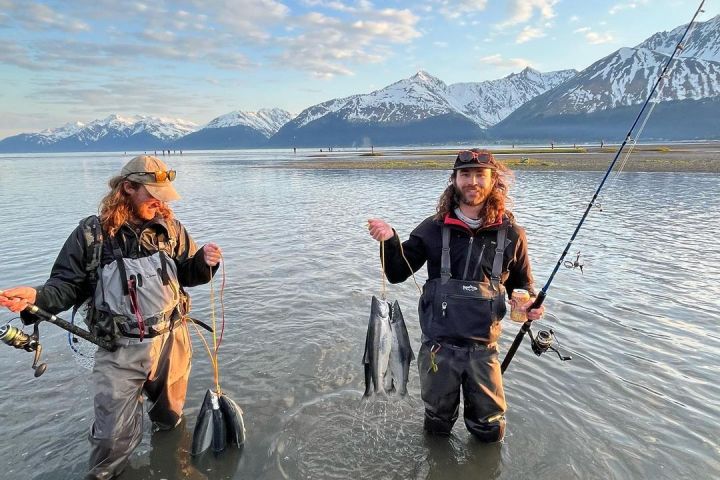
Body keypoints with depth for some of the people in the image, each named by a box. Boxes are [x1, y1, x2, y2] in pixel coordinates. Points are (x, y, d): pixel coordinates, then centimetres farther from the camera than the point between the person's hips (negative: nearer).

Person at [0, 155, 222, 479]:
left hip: (172, 341, 3)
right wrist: (36, 297, -24)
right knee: (114, 436, 4)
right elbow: (68, 284, -5)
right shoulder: (92, 233, -9)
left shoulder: (170, 228, -3)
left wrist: (205, 262, -16)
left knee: (169, 418, 24)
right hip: (120, 349, -2)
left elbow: (186, 275, 5)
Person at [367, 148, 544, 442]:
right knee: (437, 426, 21)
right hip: (438, 346, 0)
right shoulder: (434, 229, -4)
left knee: (490, 432, 16)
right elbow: (397, 273, -3)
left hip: (483, 348, 1)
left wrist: (531, 303, -8)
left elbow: (523, 284, 13)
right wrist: (390, 240, -21)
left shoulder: (511, 234, -2)